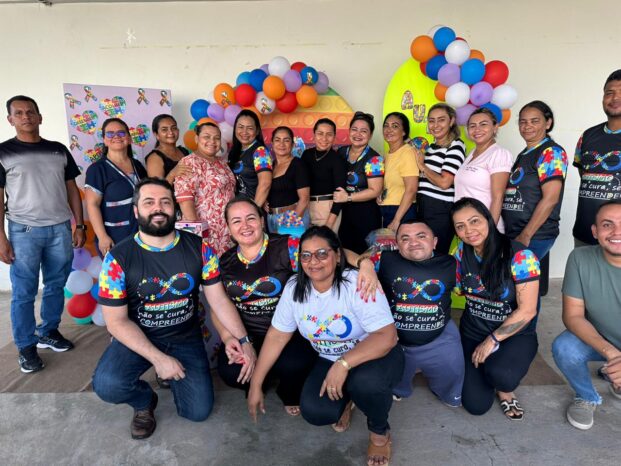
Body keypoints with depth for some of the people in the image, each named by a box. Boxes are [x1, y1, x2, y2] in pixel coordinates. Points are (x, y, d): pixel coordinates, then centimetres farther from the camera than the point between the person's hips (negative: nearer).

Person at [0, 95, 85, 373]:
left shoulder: (59, 150, 9)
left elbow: (72, 190, 12)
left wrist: (79, 225, 6)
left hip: (60, 229, 3)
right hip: (24, 231, -3)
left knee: (56, 286, 12)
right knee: (23, 293, 3)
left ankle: (48, 332, 28)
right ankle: (26, 347, 15)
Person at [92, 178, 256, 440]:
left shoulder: (199, 248, -8)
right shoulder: (118, 258, -14)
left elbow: (219, 299, -6)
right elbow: (116, 321, -12)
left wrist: (242, 339, -19)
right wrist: (158, 358, -21)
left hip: (186, 338, 2)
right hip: (136, 339, -1)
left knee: (198, 411, -5)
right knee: (107, 385, -29)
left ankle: (172, 376, 28)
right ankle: (144, 401, 9)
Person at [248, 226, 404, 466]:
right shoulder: (294, 287, -10)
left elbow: (387, 337, -31)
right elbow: (277, 337, -4)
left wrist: (343, 364, -41)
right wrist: (256, 385, -3)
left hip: (375, 356, -3)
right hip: (330, 361, 4)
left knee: (366, 381, -37)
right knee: (314, 411, -21)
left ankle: (380, 431, 0)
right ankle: (346, 397, 17)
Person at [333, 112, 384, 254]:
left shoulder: (374, 159, -12)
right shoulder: (341, 152, 6)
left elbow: (375, 191, -17)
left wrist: (348, 197, -20)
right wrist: (338, 196, 6)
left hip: (366, 214, -6)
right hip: (344, 212, 6)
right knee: (345, 251, 14)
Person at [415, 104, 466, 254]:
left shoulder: (455, 146, -8)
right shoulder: (432, 147, 16)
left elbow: (444, 182, -18)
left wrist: (422, 165, -7)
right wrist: (415, 151, 11)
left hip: (441, 212, -8)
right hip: (424, 208, 8)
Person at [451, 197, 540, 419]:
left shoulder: (520, 256, -20)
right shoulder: (462, 251, -6)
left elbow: (527, 310, -18)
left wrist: (492, 340, -14)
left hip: (515, 335, -3)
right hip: (472, 333, 3)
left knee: (499, 374, -34)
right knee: (476, 405, -10)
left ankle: (505, 390, 3)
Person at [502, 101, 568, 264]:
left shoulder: (551, 152, -10)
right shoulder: (523, 154, 15)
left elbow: (550, 199, -18)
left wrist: (525, 236, -18)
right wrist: (512, 234, 13)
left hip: (534, 236, -8)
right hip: (512, 233, 8)